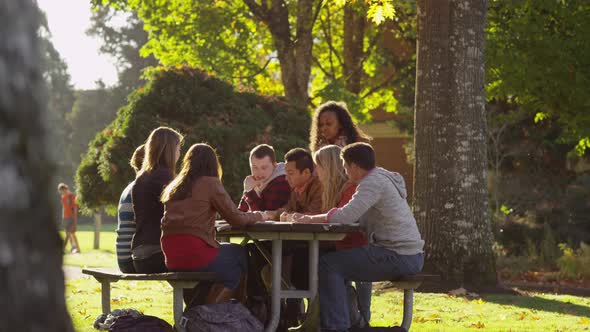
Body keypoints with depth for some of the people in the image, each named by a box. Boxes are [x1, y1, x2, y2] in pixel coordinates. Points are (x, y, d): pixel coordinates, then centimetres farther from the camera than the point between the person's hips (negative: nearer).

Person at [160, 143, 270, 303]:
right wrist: (258, 216, 19)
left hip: (170, 255, 7)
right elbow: (234, 217, 0)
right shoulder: (211, 183, -2)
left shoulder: (173, 186, 18)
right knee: (240, 255, 17)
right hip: (194, 252, -7)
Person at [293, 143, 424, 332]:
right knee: (341, 262, 22)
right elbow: (356, 217, 18)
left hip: (399, 257, -10)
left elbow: (346, 216, -23)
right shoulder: (381, 178, 19)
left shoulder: (374, 182, -13)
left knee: (328, 265, -10)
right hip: (410, 257, 10)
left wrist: (310, 219, -9)